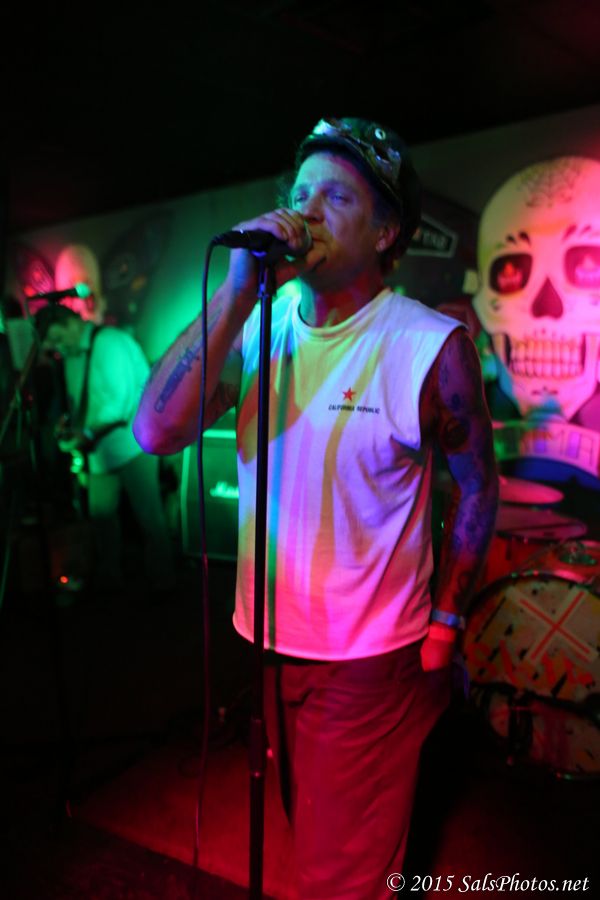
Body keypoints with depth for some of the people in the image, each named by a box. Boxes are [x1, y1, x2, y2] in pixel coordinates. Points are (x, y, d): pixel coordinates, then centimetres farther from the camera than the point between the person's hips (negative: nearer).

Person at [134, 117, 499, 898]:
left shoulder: (433, 345, -16)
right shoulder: (259, 325, -6)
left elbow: (476, 483, -4)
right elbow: (155, 432, -19)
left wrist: (445, 623, -2)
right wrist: (238, 290, -25)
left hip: (370, 658, -4)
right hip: (268, 636, 4)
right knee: (304, 828, 29)